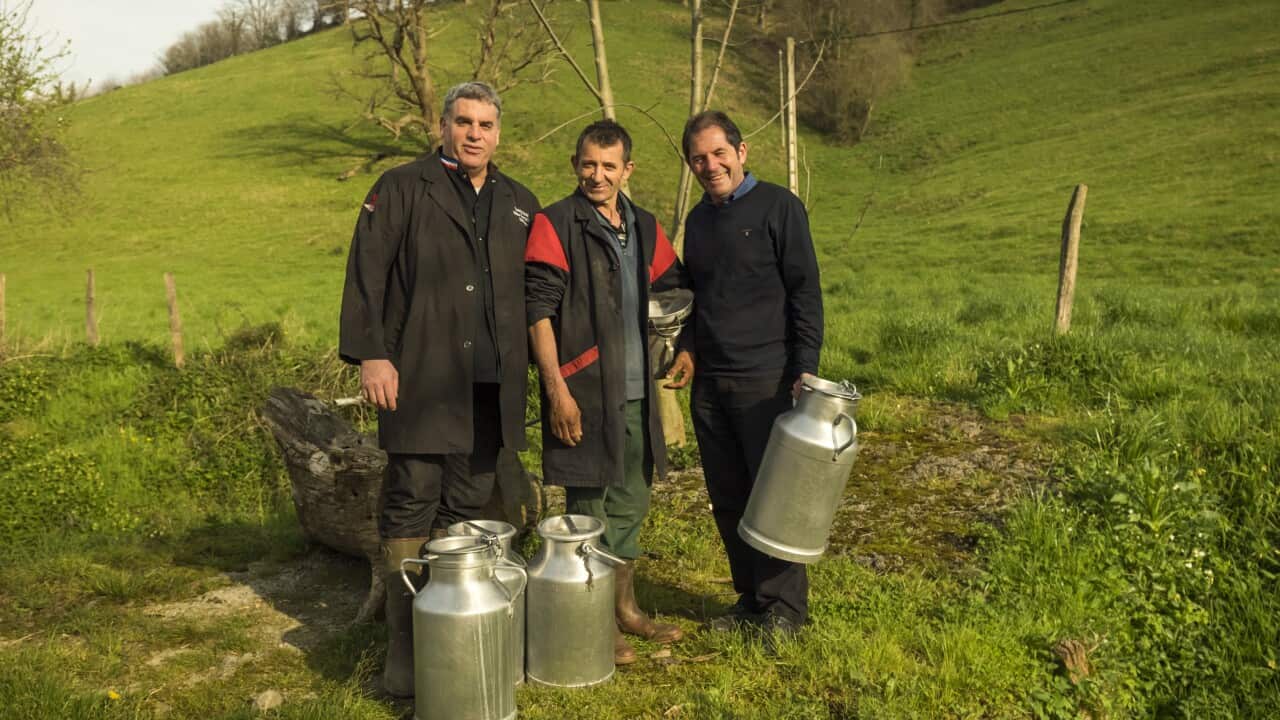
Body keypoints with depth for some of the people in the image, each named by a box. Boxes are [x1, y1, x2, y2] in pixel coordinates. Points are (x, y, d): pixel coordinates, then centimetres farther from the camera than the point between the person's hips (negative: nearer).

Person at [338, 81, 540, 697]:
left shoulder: (519, 203, 17)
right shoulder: (401, 188, 4)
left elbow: (532, 290, 19)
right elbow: (367, 273, -3)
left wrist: (527, 368, 13)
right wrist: (370, 354, -12)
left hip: (491, 383, 4)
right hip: (421, 377, -4)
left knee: (467, 507, 9)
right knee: (411, 503, -2)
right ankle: (404, 645, 8)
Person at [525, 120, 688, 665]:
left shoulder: (644, 228, 11)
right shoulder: (555, 225, -8)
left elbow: (676, 287, 21)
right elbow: (539, 311, -13)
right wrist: (556, 388, -18)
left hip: (636, 393, 7)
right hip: (583, 392, -6)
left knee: (630, 504, 16)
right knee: (588, 507, 3)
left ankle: (625, 608, 31)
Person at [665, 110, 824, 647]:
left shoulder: (778, 206, -4)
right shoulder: (697, 220, 16)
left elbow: (805, 291, -7)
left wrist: (806, 367, -13)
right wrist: (689, 352, 9)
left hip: (767, 380, -6)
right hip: (710, 383, 6)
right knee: (727, 500, 10)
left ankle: (784, 607, 12)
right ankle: (750, 598, 24)